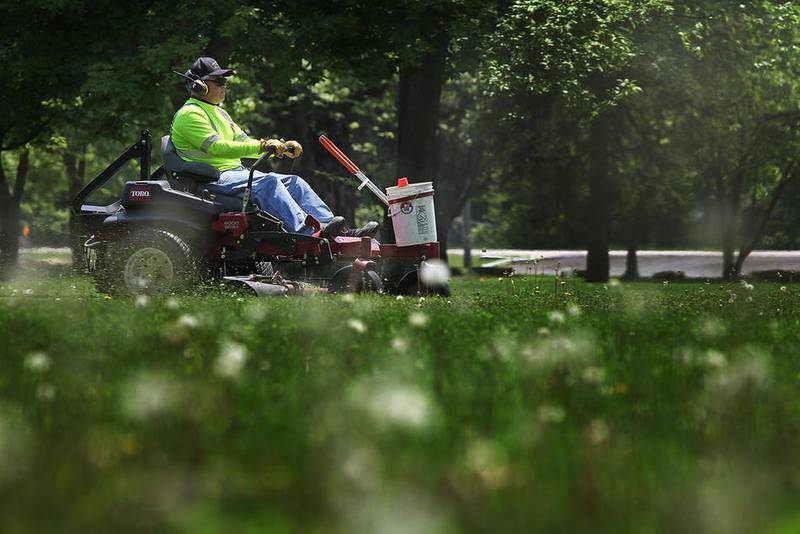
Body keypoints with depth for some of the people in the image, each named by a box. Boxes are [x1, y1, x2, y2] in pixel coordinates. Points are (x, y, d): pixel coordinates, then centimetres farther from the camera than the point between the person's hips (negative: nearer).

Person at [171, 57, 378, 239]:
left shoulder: (219, 113, 25)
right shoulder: (189, 115, -9)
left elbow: (243, 142, 21)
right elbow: (217, 147, -21)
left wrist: (281, 147, 5)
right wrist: (261, 146, -25)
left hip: (236, 172, 10)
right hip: (213, 178, -10)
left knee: (294, 182, -6)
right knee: (267, 182, -32)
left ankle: (335, 229, -17)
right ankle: (309, 231, -47)